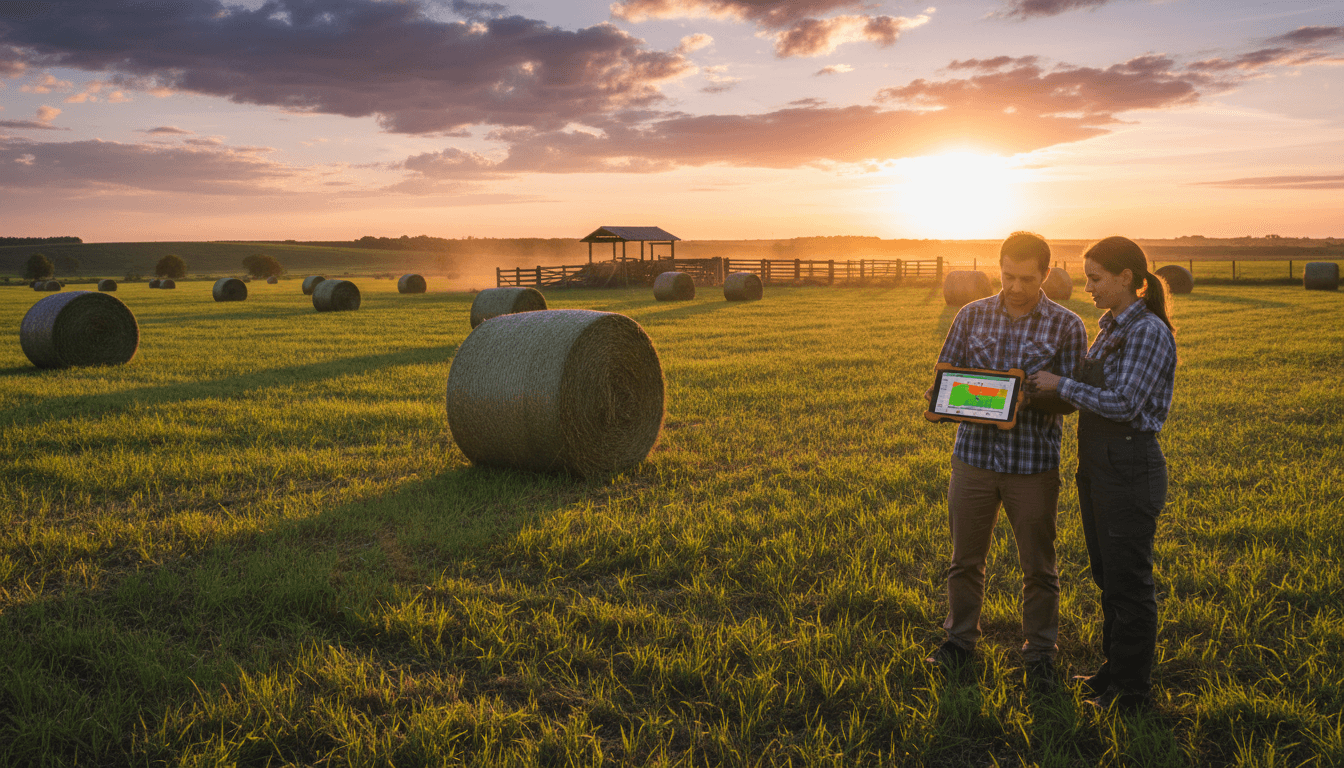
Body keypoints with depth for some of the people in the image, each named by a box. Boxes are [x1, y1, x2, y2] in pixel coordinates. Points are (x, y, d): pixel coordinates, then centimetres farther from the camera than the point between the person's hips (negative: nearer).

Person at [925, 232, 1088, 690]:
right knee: (965, 557, 13)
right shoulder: (972, 316, 4)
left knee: (1038, 566, 10)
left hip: (1034, 462, -2)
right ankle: (960, 639, 31)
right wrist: (941, 398, -16)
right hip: (974, 453, 2)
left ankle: (1039, 653, 26)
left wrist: (1031, 395, -24)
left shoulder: (1066, 326, -2)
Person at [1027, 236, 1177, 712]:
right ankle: (1114, 667, 33)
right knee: (1107, 575, 18)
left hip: (1130, 468, -9)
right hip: (1097, 466, 9)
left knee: (1128, 582, 3)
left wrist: (1062, 385, -15)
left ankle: (1134, 689, 18)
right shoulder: (1112, 329, 12)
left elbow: (1123, 404, -22)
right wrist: (1051, 385, 8)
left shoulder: (1150, 333, -16)